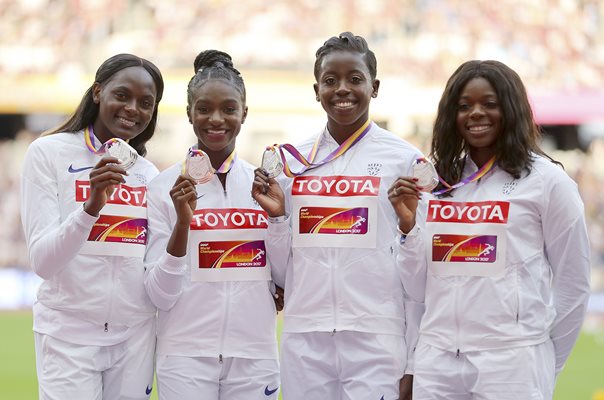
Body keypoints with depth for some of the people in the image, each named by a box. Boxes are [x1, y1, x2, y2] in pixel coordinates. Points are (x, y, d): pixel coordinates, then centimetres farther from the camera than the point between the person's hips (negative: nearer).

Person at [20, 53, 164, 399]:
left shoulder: (149, 173, 10)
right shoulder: (49, 153, -4)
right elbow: (42, 261, -13)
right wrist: (91, 206, -28)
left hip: (136, 335, 4)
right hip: (70, 333, -4)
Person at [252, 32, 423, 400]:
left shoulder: (404, 159, -1)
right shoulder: (293, 161, 9)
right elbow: (284, 272, 13)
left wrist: (415, 361, -2)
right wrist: (276, 215, -3)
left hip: (377, 340, -3)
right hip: (304, 341, 3)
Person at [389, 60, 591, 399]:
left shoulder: (546, 179, -2)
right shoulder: (437, 183, 10)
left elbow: (573, 284, 3)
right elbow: (419, 289, 10)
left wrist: (542, 365, 7)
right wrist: (408, 224, -3)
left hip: (511, 362, -4)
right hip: (437, 360, 4)